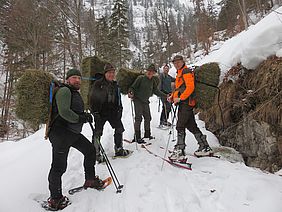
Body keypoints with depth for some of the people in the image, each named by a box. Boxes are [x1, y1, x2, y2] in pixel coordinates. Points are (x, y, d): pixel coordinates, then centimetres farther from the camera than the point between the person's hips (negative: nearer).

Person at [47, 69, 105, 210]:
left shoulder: (76, 93, 21)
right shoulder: (64, 91, -10)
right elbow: (64, 112, -23)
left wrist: (85, 115, 8)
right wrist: (80, 118, -14)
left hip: (73, 133, 10)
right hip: (60, 133, -10)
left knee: (90, 150, 16)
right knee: (59, 166, -6)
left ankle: (90, 180, 31)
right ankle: (55, 199, 9)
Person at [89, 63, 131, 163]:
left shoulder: (115, 85, 12)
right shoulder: (98, 84, -7)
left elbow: (118, 99, 20)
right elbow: (92, 98, -7)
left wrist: (120, 109, 12)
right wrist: (95, 112, -11)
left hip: (113, 111, 6)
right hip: (100, 112, -5)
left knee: (119, 128, 7)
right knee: (98, 132, -1)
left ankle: (119, 149, 24)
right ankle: (96, 153, 14)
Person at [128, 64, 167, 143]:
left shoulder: (153, 81, 9)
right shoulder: (140, 78, -9)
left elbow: (156, 91, 14)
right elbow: (133, 87, -8)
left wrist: (166, 96, 7)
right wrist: (130, 93, -28)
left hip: (146, 101, 6)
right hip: (138, 101, -6)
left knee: (148, 118, 11)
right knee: (138, 118, -8)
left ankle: (147, 134, 28)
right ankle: (137, 137, -1)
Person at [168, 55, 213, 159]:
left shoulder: (186, 72, -6)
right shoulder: (179, 73, 25)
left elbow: (190, 87, -18)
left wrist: (180, 98, -21)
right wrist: (172, 96, 13)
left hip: (186, 103, -10)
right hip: (183, 103, 10)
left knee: (180, 126, -11)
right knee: (191, 126, 12)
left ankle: (180, 150, -9)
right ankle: (205, 147, 21)